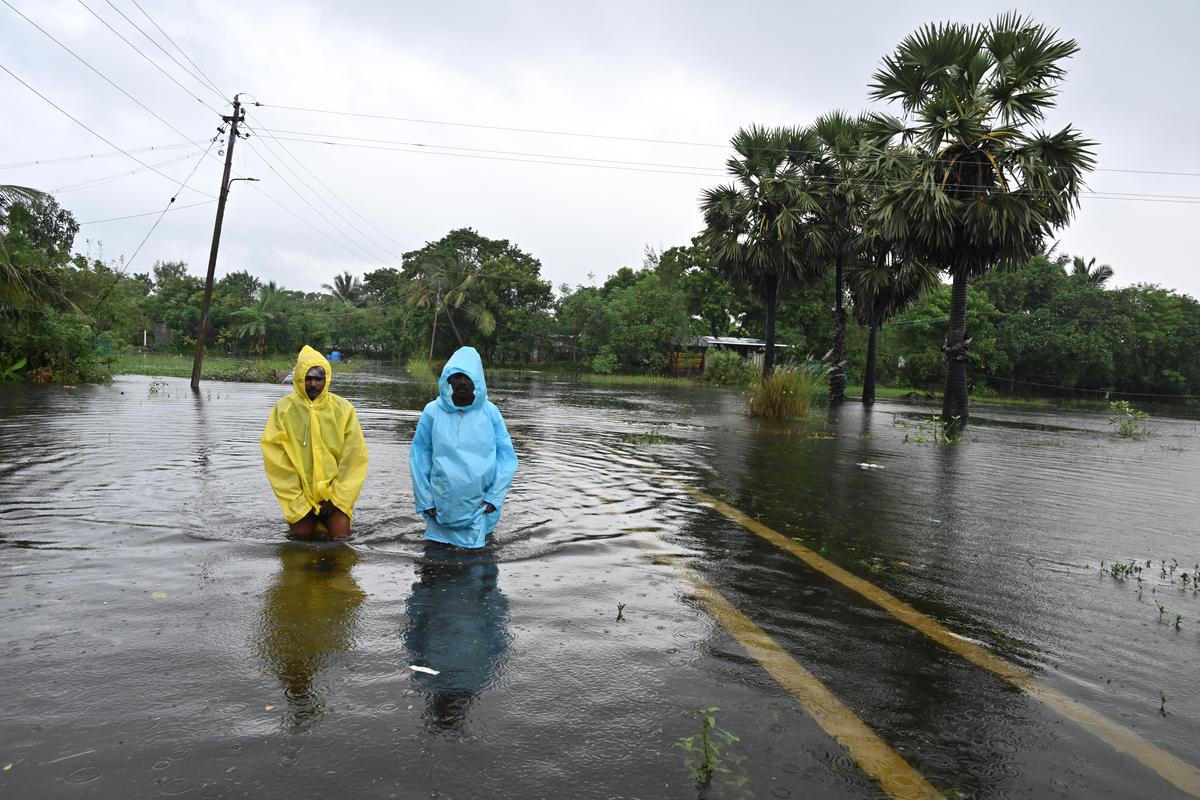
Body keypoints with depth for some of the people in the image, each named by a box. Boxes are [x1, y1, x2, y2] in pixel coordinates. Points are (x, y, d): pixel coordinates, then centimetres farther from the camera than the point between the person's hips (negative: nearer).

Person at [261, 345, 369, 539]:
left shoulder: (343, 408, -4)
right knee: (303, 537, 0)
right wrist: (296, 500, -8)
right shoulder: (284, 408, -5)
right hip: (300, 494, 0)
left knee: (340, 537, -10)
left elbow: (354, 457, -4)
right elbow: (275, 459, -5)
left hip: (335, 492, 0)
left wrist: (336, 497, -8)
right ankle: (307, 521, 29)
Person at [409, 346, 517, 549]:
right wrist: (425, 500, 0)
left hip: (479, 508, 0)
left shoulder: (490, 413, -4)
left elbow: (507, 457, 0)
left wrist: (494, 497, -4)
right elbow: (419, 456, 2)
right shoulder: (433, 412, -4)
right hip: (442, 507, 0)